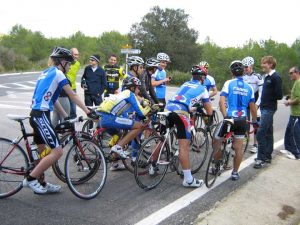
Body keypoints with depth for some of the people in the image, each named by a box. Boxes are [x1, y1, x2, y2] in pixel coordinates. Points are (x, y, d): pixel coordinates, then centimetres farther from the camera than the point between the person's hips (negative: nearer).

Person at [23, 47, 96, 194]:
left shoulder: (46, 72, 20)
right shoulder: (58, 73, -7)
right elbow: (73, 96, -8)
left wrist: (66, 116, 23)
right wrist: (88, 112, -5)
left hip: (36, 114, 10)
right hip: (41, 115, -10)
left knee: (43, 153, 17)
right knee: (57, 151, -11)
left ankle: (41, 184, 25)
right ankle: (30, 179, -4)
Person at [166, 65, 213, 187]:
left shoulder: (185, 84, 30)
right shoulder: (202, 89, 17)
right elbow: (209, 111, 22)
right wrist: (208, 114, 45)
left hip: (168, 108, 6)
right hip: (180, 113, -6)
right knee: (184, 146, -5)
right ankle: (188, 179, -2)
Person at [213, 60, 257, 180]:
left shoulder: (229, 83, -3)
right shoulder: (249, 87, 7)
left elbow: (221, 101, -17)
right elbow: (252, 107, 12)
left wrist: (225, 116, -19)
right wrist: (254, 121, 22)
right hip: (242, 120, 4)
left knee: (216, 141, 16)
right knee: (238, 147, 10)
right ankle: (235, 173, 18)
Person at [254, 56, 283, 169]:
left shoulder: (276, 77, -13)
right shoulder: (267, 77, 14)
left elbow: (279, 95, -16)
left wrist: (268, 98, -6)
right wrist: (262, 102, 6)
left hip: (269, 109, -9)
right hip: (265, 108, 9)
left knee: (260, 133, -11)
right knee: (268, 133, 14)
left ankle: (261, 159, -6)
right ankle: (268, 156, 22)